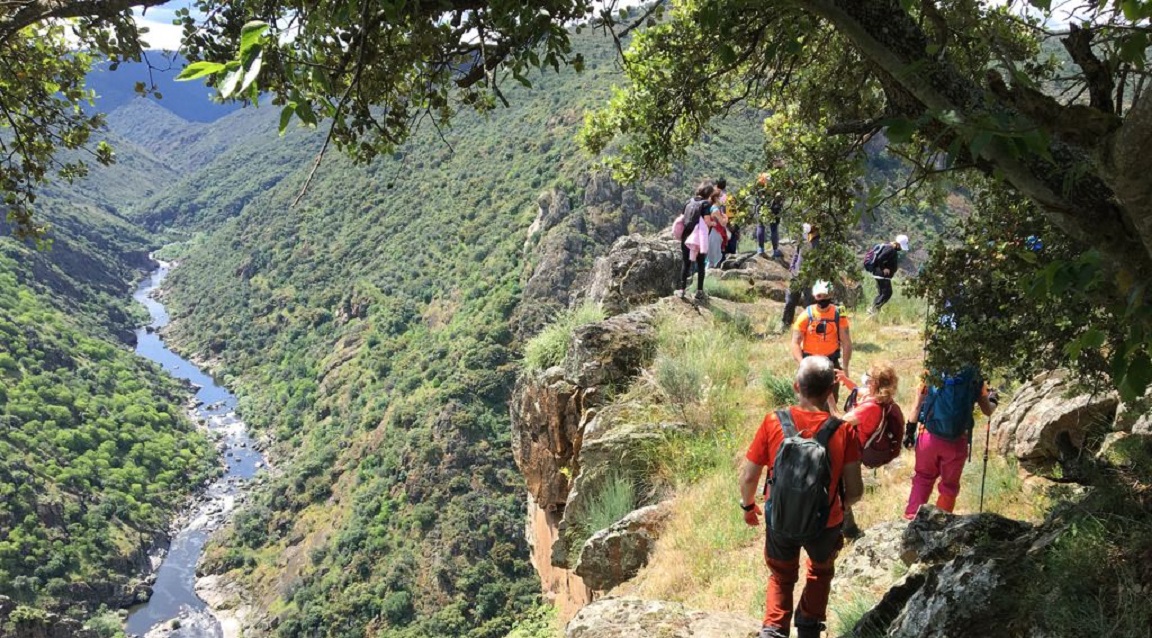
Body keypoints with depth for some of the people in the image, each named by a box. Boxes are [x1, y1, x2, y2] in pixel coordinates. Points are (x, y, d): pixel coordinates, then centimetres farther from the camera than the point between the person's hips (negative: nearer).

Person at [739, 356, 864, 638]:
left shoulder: (774, 422, -19)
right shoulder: (842, 431, -20)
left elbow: (748, 477, -13)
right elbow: (855, 491, -14)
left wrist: (748, 505, 7)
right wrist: (840, 505, 9)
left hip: (779, 520, 0)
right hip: (825, 523, 0)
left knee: (781, 576, 29)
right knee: (821, 571, 33)